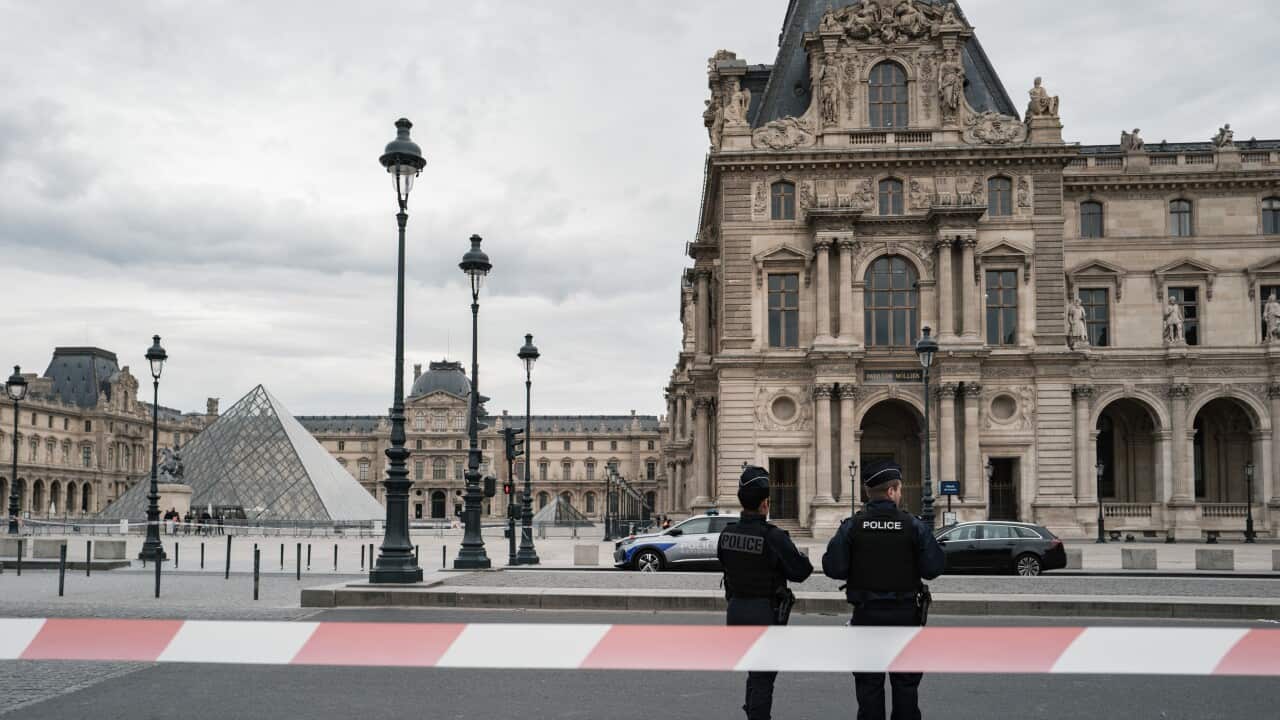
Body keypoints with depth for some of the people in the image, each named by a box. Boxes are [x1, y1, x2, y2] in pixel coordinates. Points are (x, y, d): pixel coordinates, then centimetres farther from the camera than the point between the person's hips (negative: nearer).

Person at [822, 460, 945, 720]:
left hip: (866, 613, 0)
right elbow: (934, 568, -10)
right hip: (905, 613, 0)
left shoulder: (851, 526, -6)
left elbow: (833, 568, -10)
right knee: (905, 684, 11)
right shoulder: (913, 525, -8)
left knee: (869, 685, 8)